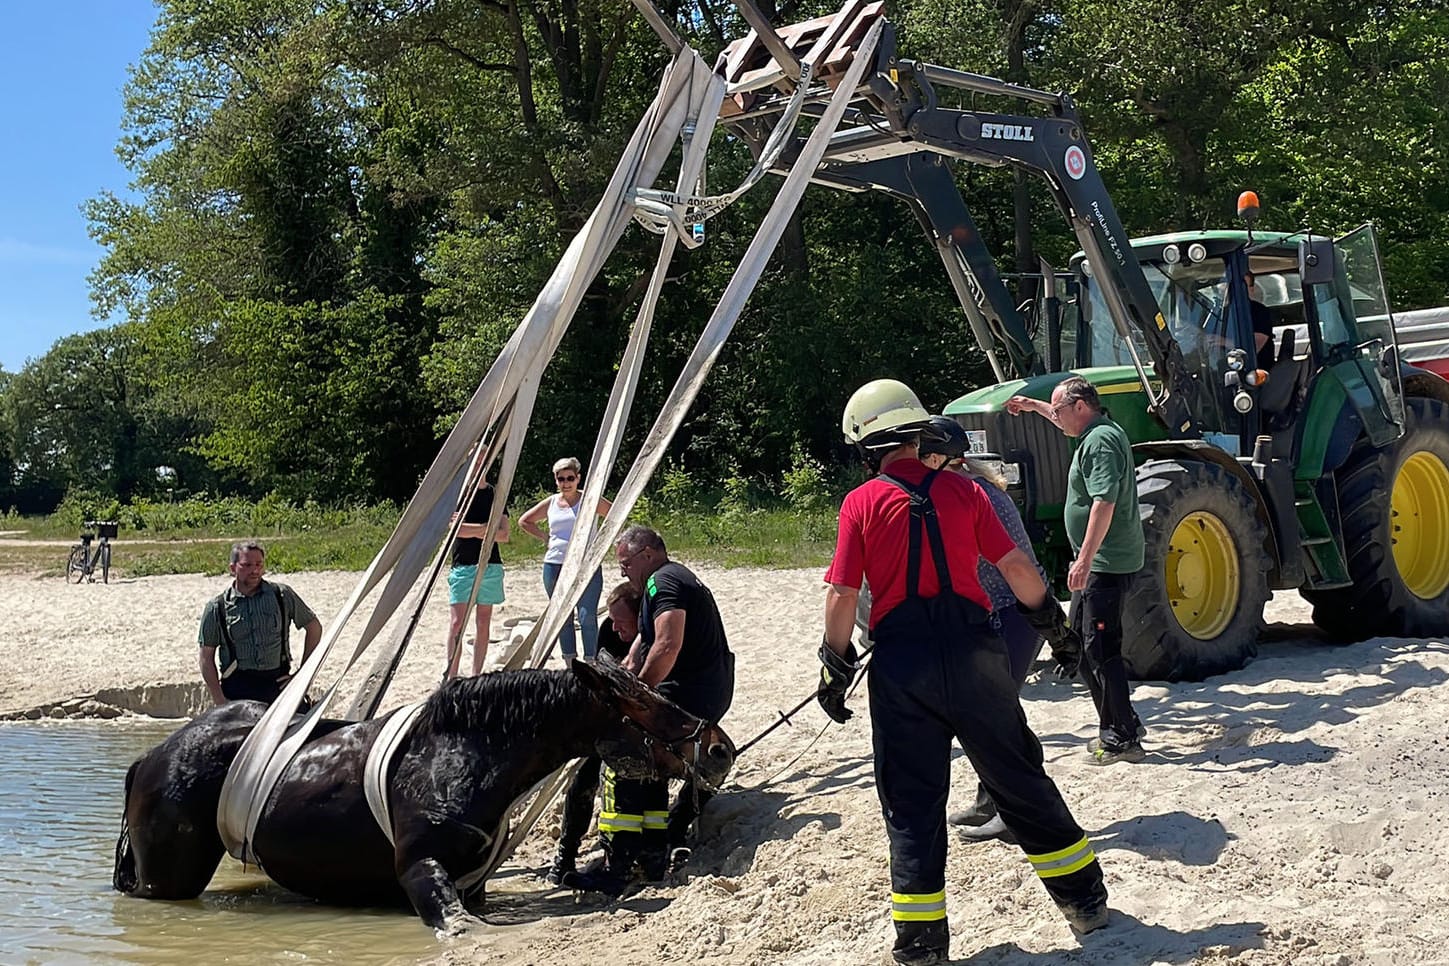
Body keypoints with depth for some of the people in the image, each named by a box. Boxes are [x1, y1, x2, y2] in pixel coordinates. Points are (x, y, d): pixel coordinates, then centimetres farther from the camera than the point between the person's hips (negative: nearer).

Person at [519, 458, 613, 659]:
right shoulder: (550, 503, 10)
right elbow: (524, 521, 22)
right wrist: (546, 537, 9)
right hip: (554, 565, 4)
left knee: (587, 618, -11)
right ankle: (570, 664, 14)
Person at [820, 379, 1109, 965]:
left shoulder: (861, 504, -2)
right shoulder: (961, 490, 3)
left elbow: (842, 596, -6)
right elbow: (1015, 566, 5)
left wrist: (836, 669, 5)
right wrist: (1047, 613, 22)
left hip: (901, 659, -2)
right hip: (972, 649, 2)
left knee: (912, 800, 6)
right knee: (1019, 776, 14)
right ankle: (1085, 899, 22)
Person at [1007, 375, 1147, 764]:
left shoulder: (1101, 442, -18)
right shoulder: (1097, 433, 13)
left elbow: (1104, 503, -27)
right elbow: (1069, 422, 39)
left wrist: (1085, 559, -30)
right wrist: (1035, 406, 44)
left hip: (1105, 562, -11)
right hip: (1099, 561, 11)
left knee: (1100, 648, -8)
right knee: (1082, 642, 15)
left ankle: (1122, 738, -2)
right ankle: (1118, 727, 22)